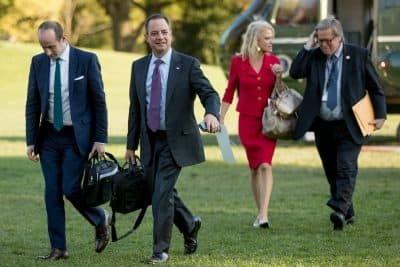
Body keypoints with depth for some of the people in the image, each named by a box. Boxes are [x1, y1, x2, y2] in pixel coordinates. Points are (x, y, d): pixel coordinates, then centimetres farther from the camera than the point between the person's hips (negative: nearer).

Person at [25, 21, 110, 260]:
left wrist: (100, 139, -9)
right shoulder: (38, 62, 3)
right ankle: (58, 248, 8)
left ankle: (100, 220, 19)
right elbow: (32, 104, 7)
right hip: (49, 136, 4)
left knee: (71, 189, -10)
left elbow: (99, 101, -5)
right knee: (52, 192, 2)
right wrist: (31, 140, 2)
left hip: (77, 136, -4)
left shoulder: (86, 60, -8)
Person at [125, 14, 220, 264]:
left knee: (162, 192, -12)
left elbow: (210, 93, -14)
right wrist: (131, 144, 11)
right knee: (162, 192, 11)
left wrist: (212, 113, -36)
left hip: (176, 140, -5)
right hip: (150, 140, 5)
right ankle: (190, 224, 38)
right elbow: (135, 109, 12)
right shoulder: (139, 67, 7)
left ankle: (161, 249, -2)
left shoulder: (187, 64, -6)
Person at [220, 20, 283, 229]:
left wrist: (279, 75, -11)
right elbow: (229, 92, 6)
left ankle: (263, 215, -22)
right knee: (254, 168, 7)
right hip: (247, 120, 0)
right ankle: (261, 212, 20)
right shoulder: (238, 62, -2)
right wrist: (221, 119, 3)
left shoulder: (273, 62, 1)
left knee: (265, 165, -16)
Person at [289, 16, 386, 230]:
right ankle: (347, 214, 19)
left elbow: (375, 87, 3)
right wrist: (308, 47, -9)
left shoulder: (358, 55, -1)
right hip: (323, 126, 4)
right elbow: (295, 72, -7)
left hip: (349, 126, -4)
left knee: (346, 169, -16)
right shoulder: (314, 56, 7)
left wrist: (380, 115, -4)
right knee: (332, 172, 8)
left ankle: (339, 209, -27)